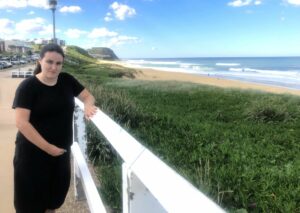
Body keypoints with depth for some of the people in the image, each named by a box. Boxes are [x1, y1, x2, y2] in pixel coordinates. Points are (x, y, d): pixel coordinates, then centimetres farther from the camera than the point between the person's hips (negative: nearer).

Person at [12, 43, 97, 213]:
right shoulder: (28, 86, -14)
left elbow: (87, 96, 7)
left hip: (62, 149, 5)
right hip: (33, 151, -4)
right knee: (32, 194, 8)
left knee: (57, 190, 19)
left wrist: (88, 105, -18)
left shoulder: (67, 80, 0)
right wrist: (47, 147, -22)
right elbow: (21, 122, -19)